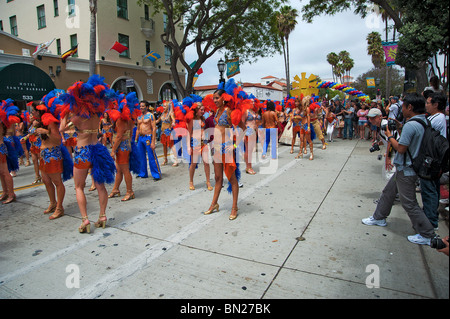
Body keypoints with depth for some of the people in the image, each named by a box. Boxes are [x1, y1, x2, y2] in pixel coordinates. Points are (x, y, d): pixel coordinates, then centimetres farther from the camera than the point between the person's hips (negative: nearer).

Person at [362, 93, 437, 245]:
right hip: (405, 168, 10)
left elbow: (401, 148, -22)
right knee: (388, 192, 21)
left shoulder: (410, 125, -24)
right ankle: (379, 217, 36)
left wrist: (389, 136, -9)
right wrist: (398, 128, 9)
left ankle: (427, 234, 12)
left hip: (406, 171, -10)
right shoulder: (425, 123, 5)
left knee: (409, 203, 0)